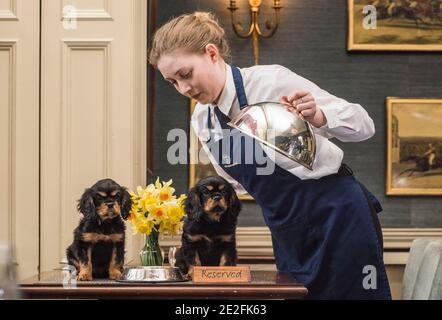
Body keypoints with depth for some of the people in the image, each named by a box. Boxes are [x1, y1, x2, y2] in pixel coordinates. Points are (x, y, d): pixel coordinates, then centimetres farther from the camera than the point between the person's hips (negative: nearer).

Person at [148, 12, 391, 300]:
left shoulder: (271, 82, -16)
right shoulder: (202, 121, 4)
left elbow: (363, 125, -12)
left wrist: (317, 116, -30)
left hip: (337, 217, -6)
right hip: (288, 233, 6)